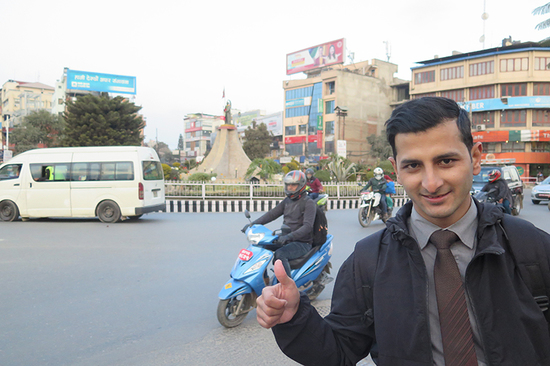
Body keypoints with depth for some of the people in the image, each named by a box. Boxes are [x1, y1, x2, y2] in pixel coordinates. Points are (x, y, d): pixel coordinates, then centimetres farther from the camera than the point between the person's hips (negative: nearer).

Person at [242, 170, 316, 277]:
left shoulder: (309, 203, -11)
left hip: (302, 243, -8)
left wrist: (289, 236, -38)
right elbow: (272, 214, 9)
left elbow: (307, 226, -23)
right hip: (286, 240, 8)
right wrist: (253, 224, -4)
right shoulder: (287, 200, 13)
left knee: (279, 254, -33)